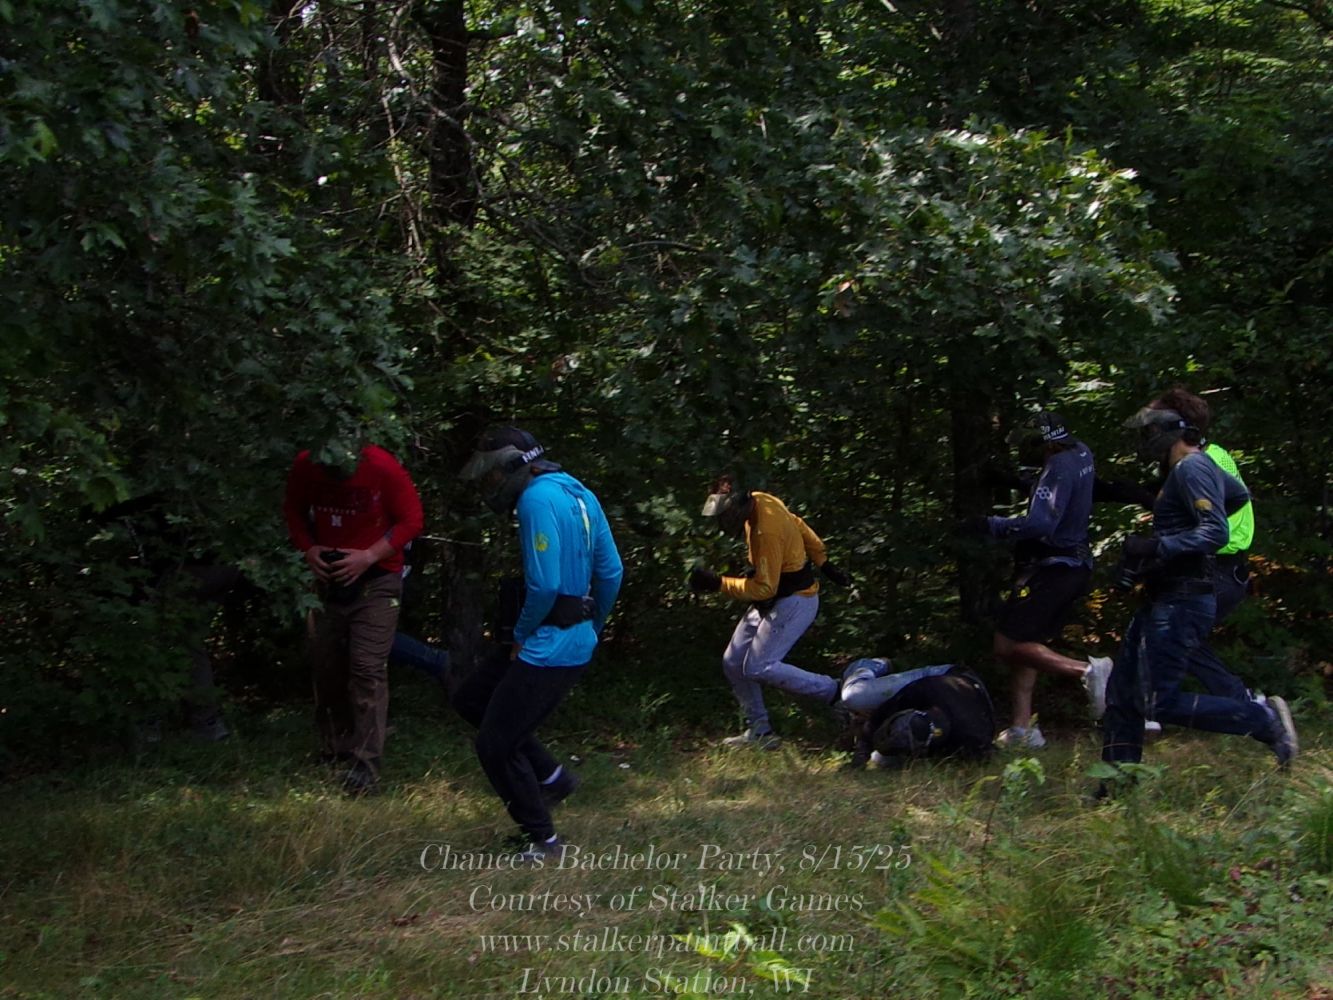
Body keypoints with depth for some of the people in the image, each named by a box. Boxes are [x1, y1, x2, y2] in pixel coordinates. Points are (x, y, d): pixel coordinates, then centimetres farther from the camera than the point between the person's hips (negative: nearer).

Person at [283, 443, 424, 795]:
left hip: (376, 581, -5)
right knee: (326, 664, 14)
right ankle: (334, 749, 34)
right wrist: (308, 548, -8)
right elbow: (293, 510, 9)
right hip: (328, 578, 5)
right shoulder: (305, 467, -8)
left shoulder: (384, 469, -20)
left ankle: (366, 765, -11)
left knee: (368, 669, -13)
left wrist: (369, 556, -20)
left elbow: (411, 521, -11)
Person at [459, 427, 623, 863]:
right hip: (578, 641, 10)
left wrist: (522, 636, -10)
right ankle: (550, 777, 22)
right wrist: (591, 629, 21)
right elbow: (612, 571, 13)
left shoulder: (538, 499, -18)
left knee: (495, 745, 2)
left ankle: (543, 839, 14)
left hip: (548, 647, -10)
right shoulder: (579, 494, 11)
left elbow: (544, 584, -25)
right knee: (471, 701, 20)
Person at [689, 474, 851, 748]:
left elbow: (764, 588, -26)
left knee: (759, 668, -14)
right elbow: (799, 526, 10)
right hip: (772, 600, 10)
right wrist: (823, 562, 17)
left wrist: (718, 584, -25)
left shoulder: (766, 533, -31)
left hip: (795, 602, -10)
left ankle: (833, 692, -3)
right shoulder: (759, 500, -3)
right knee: (734, 663, 7)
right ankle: (759, 730, 17)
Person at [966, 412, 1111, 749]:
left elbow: (1040, 523, -28)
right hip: (1075, 566, 10)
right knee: (1025, 645, 13)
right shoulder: (1081, 454, 11)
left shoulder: (1059, 467, -18)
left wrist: (989, 526, -20)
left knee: (1008, 647, -10)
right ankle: (1021, 728, 10)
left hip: (1051, 568, -10)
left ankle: (1087, 670, -17)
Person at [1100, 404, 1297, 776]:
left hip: (1181, 603, -10)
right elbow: (1239, 494, 37)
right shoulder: (1202, 466, 17)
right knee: (1122, 694, 8)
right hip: (1165, 601, 10)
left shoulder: (1191, 469, -14)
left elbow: (1216, 533, -25)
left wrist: (1156, 547, -30)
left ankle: (1265, 720, -2)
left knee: (1160, 703, -12)